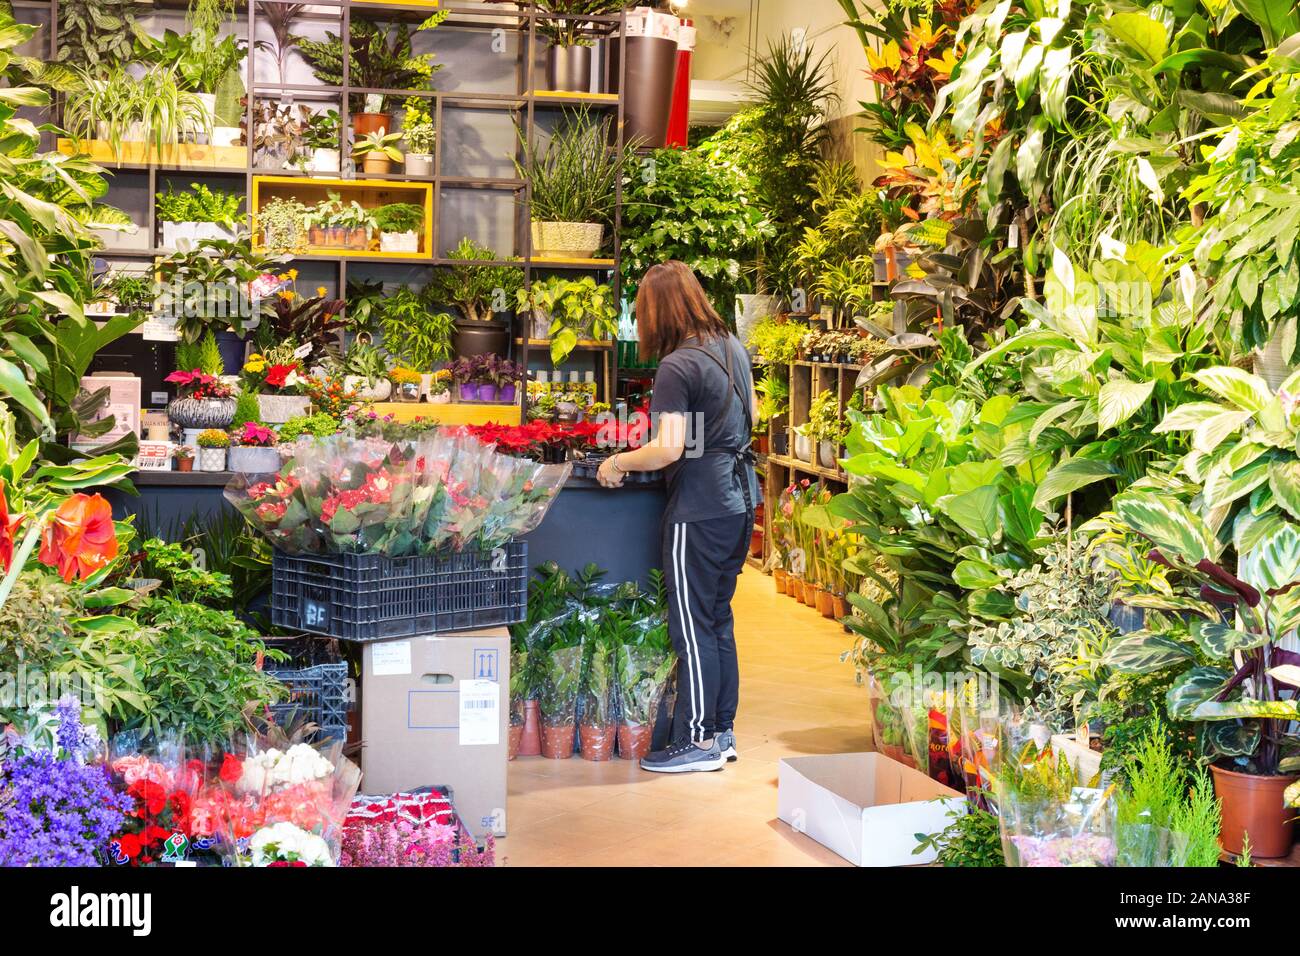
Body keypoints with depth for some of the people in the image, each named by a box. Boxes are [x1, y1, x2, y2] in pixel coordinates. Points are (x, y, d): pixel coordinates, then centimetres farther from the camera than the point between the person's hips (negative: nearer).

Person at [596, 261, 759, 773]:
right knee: (718, 618, 16)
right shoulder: (733, 347, 8)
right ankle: (722, 731, 23)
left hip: (699, 510, -9)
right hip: (740, 500, 9)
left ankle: (699, 741, 7)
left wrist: (618, 463, -9)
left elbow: (669, 449, -23)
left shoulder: (676, 367, -17)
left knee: (692, 626, 1)